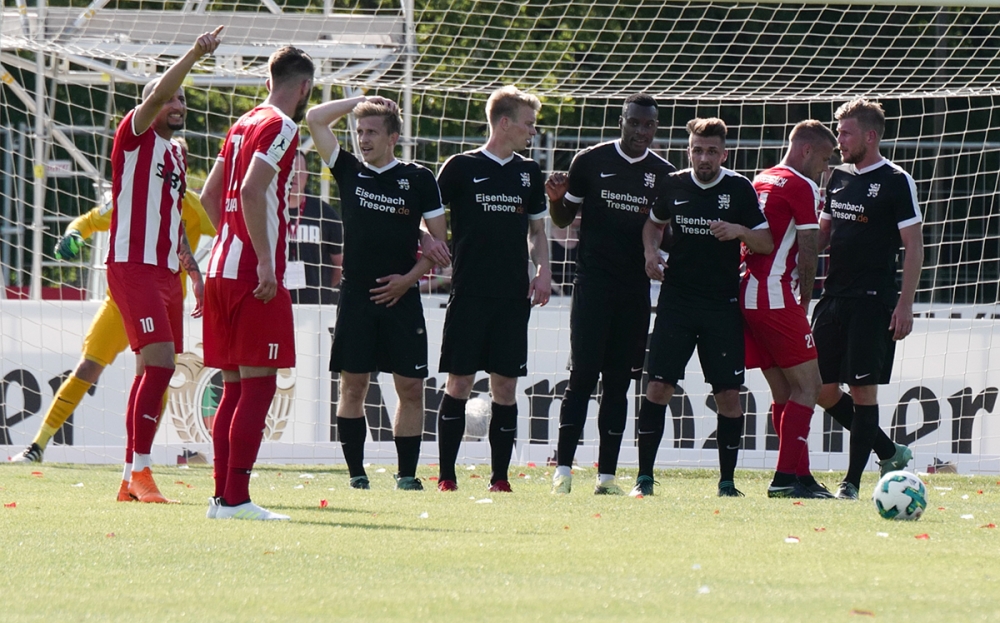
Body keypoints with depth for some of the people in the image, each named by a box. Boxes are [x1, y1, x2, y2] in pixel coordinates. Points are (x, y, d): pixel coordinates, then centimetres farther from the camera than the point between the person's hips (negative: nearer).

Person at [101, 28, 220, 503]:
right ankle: (140, 470, -15)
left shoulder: (177, 153, 19)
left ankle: (132, 475, 11)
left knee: (152, 372, 7)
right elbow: (158, 94, -23)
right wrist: (194, 55, -27)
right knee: (160, 363, -17)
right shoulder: (135, 136, -3)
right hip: (133, 267, -8)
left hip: (166, 272, 8)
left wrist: (194, 271, 25)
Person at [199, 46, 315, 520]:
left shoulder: (243, 125, 17)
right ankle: (235, 498, -12)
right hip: (254, 276, -9)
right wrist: (266, 261, -22)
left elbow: (210, 195, 22)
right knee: (258, 386, -8)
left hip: (222, 268, 9)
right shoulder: (280, 127, -9)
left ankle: (223, 497, 11)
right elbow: (252, 192, -21)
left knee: (234, 387, 11)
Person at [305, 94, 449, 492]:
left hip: (401, 297, -1)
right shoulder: (349, 171, 7)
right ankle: (356, 472, 5)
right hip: (356, 295, 1)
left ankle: (407, 474, 6)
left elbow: (439, 241, 5)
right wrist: (360, 101, 5)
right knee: (353, 386, -1)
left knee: (411, 387, -2)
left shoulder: (419, 179, 3)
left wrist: (410, 278, -6)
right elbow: (314, 120, 3)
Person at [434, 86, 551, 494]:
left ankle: (500, 477, 7)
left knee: (505, 384, 3)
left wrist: (543, 269, 6)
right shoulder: (461, 167, 0)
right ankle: (446, 476, 0)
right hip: (469, 292, -4)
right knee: (459, 382, -4)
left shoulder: (529, 173, 13)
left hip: (513, 295, 4)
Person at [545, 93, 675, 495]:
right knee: (583, 375, -9)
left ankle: (607, 474, 6)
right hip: (593, 278, -2)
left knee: (618, 381, 4)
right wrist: (556, 199, -10)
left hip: (635, 287, 2)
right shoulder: (590, 161, 3)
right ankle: (563, 468, -7)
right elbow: (563, 219, 11)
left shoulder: (664, 174, 8)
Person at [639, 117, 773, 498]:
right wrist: (651, 251, 4)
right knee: (658, 386, -7)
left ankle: (727, 481, 9)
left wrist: (740, 232, -19)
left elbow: (766, 244, 0)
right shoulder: (674, 185, 5)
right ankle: (644, 477, 0)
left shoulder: (739, 189, -1)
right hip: (676, 301, 1)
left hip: (723, 305, -1)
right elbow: (653, 223, 23)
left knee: (728, 394, -2)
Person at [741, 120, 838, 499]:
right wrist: (805, 302, 5)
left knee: (784, 393, 12)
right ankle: (785, 477, -10)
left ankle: (799, 476, 12)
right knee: (807, 385, -4)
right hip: (778, 298, -9)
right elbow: (808, 253, -8)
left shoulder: (761, 181, 19)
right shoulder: (803, 187, -6)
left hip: (747, 294, 9)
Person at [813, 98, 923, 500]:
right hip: (834, 298, 7)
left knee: (862, 388, -6)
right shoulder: (839, 178, 13)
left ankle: (852, 482, -1)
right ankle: (889, 452, 21)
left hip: (872, 301, -7)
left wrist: (905, 305, -14)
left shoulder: (896, 182, -7)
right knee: (823, 390, 6)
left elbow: (914, 247, -8)